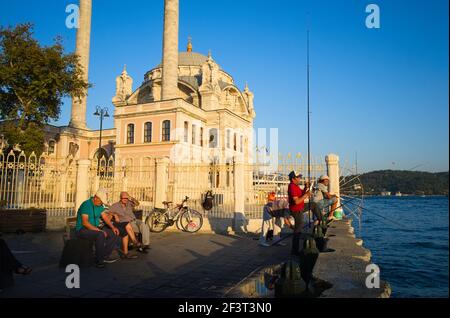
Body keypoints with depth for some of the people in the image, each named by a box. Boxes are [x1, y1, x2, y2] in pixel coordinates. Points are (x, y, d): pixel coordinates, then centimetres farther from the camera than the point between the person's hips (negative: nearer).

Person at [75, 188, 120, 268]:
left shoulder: (100, 205, 7)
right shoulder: (86, 205, -20)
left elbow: (105, 217, 8)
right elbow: (85, 222, -27)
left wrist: (113, 227, -8)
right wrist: (99, 230, -31)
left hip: (95, 228, 9)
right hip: (82, 230, -9)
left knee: (115, 233, -4)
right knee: (101, 235, -36)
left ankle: (105, 256, -1)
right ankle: (98, 260, -22)